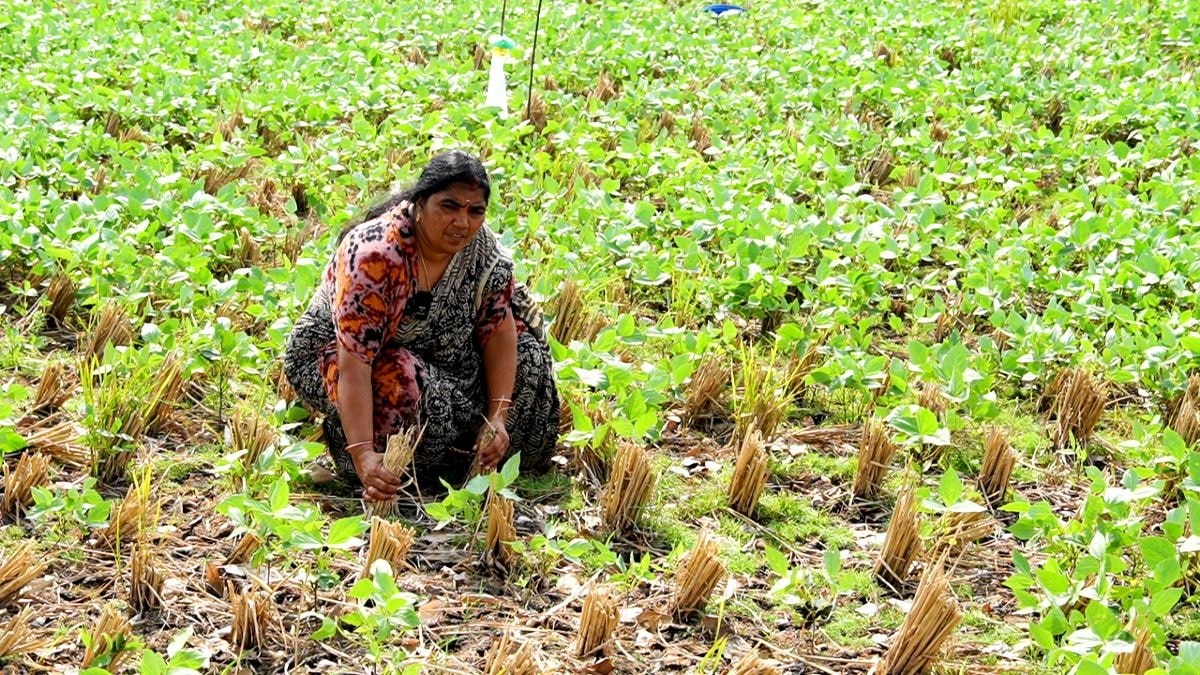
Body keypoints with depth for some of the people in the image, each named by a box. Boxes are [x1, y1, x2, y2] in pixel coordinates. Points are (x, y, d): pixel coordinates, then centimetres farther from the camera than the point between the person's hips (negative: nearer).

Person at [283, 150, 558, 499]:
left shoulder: (482, 247, -17)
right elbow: (354, 365, -39)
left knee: (522, 351, -4)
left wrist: (498, 417, -24)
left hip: (428, 351, 6)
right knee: (402, 387, -36)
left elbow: (499, 330, -12)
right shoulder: (374, 254, -35)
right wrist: (363, 454, -48)